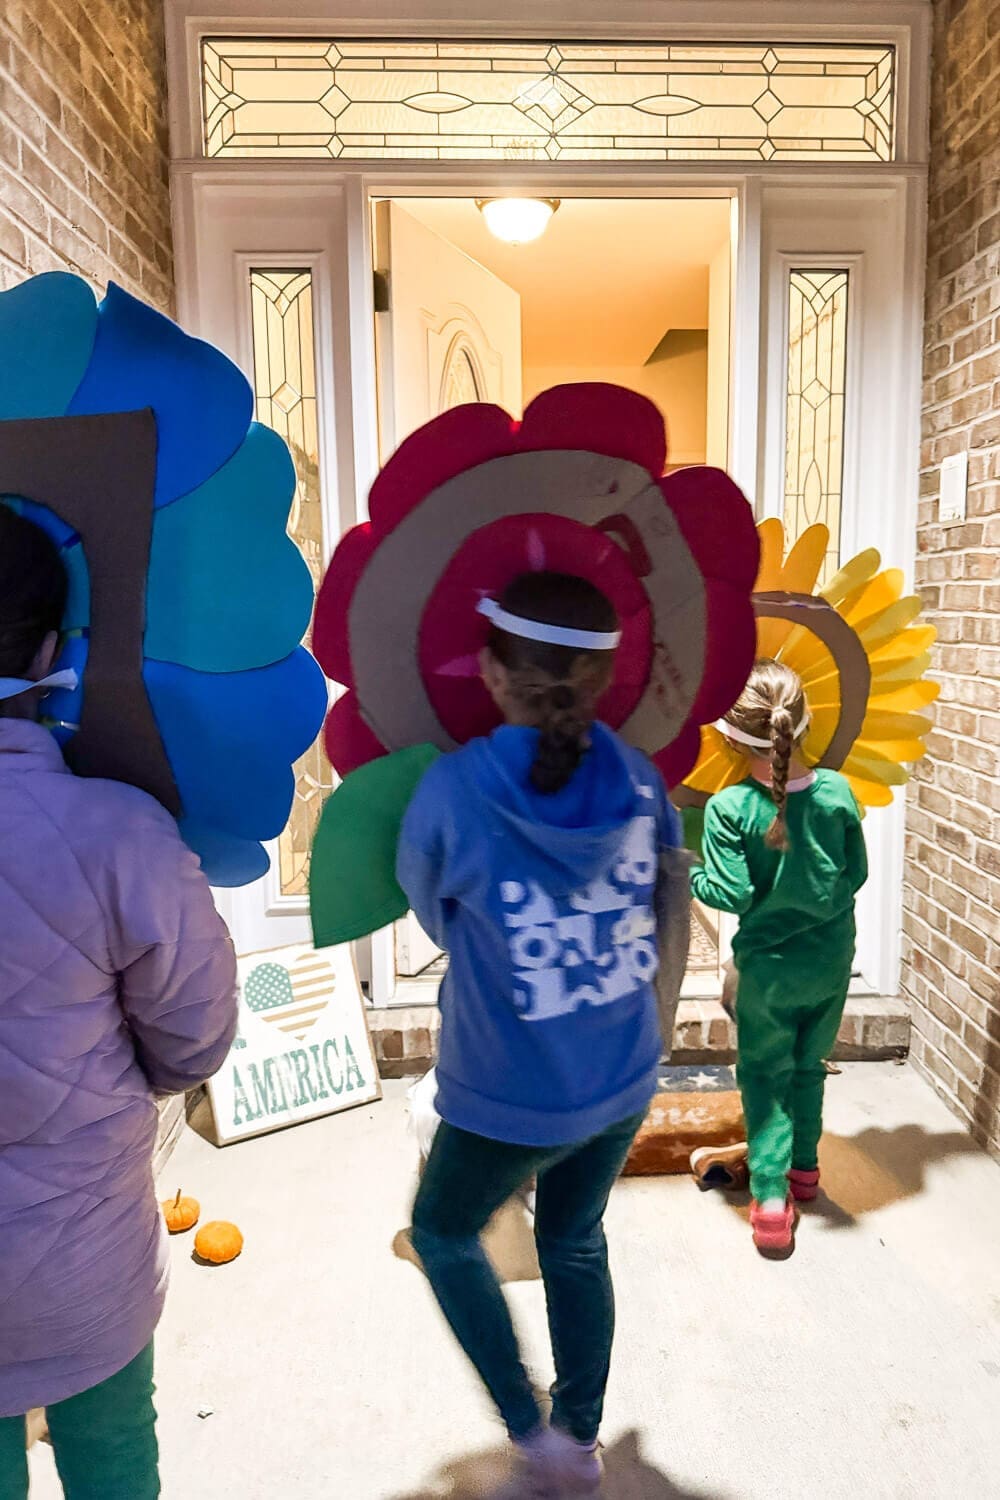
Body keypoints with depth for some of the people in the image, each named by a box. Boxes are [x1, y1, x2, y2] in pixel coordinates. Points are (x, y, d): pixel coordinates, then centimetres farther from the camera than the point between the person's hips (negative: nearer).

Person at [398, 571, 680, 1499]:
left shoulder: (455, 789, -22)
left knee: (444, 1236, 25)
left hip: (508, 1100, -4)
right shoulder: (637, 778, -11)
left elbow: (427, 901, -4)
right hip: (623, 1084, 5)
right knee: (574, 1245, 28)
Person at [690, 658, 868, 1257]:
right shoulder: (837, 792, -12)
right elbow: (856, 875, -4)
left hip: (768, 966, -3)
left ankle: (772, 1196, 10)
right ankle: (805, 1168, 40)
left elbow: (731, 895, -22)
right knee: (809, 1067, 23)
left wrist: (691, 874, -4)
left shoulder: (729, 808, -22)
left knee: (765, 1077, 14)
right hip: (831, 961, 4)